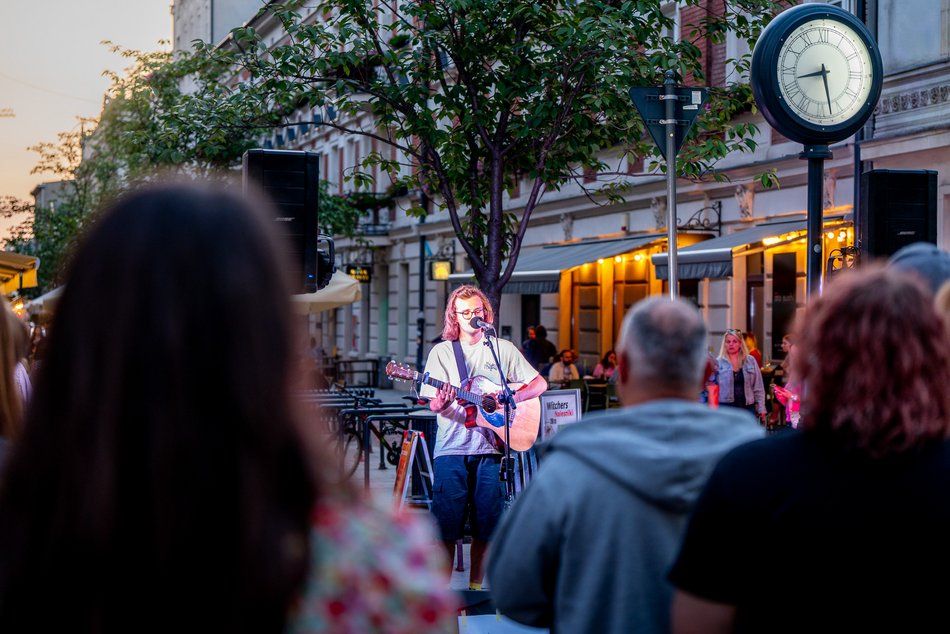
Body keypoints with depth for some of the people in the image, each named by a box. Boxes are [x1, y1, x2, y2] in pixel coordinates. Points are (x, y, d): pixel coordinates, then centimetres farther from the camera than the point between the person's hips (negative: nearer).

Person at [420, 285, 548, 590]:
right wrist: (440, 403, -22)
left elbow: (540, 384, 6)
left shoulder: (503, 349, 7)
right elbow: (433, 403, 2)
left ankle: (475, 586, 16)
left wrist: (511, 398, -11)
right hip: (451, 448, -1)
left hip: (490, 447, 1)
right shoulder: (442, 352, 7)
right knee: (446, 522, -4)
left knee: (486, 522, 3)